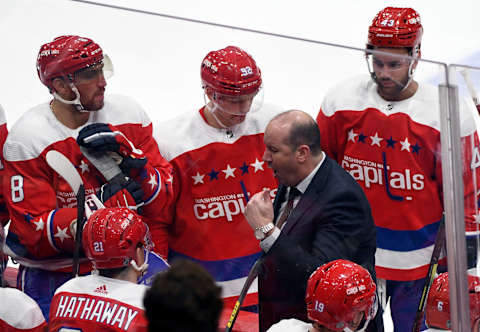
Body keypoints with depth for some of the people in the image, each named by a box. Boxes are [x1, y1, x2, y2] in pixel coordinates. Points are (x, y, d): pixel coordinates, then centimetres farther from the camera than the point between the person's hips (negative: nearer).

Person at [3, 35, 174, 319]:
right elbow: (34, 232, -15)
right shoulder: (27, 139, -13)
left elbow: (166, 192, -1)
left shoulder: (128, 114, -1)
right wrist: (101, 207, -26)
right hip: (54, 279, -3)